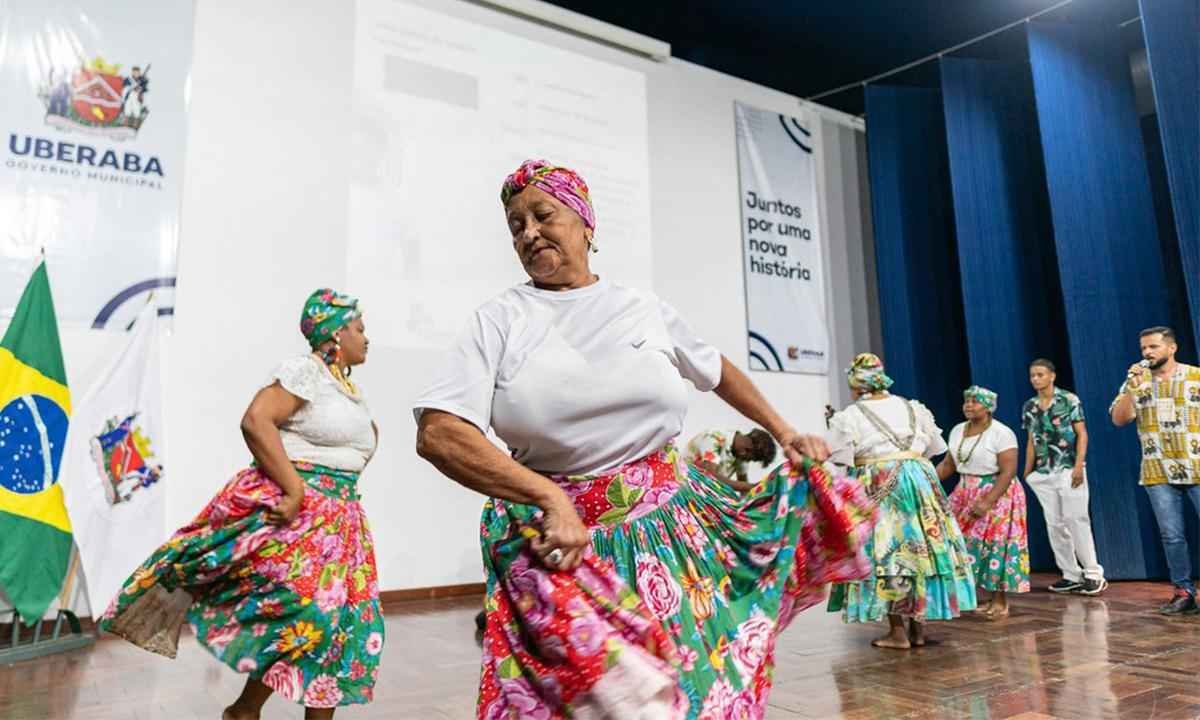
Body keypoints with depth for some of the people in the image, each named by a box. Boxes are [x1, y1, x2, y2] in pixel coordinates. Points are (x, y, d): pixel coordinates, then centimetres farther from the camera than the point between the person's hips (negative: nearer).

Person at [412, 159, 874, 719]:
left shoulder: (645, 309, 6)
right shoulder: (499, 319, -2)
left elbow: (718, 371, 24)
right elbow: (438, 434, -14)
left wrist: (785, 434, 20)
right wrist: (547, 496, -23)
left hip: (667, 530, 3)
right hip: (553, 541, -2)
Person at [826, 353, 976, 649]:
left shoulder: (849, 417, -3)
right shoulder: (913, 408, 12)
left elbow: (840, 460, -8)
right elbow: (935, 447, 18)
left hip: (879, 487, -5)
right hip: (921, 479, 5)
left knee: (887, 553, 1)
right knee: (920, 549, 11)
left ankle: (898, 632, 4)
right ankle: (918, 628, 18)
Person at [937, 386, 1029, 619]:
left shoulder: (1001, 433, -13)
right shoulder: (957, 431, 8)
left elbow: (1008, 472, -18)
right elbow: (947, 464, 13)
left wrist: (988, 502, -24)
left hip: (997, 494, -6)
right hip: (965, 494, 6)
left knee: (993, 546, -3)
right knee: (960, 543, 2)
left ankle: (1000, 602, 9)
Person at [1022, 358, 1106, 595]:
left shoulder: (1069, 400, -3)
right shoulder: (1029, 407, 10)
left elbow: (1082, 434, -5)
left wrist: (1079, 465, -15)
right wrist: (1027, 473, 11)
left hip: (1069, 469, -5)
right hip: (1043, 473, 5)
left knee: (1076, 520, -7)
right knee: (1054, 524, 6)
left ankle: (1093, 574, 3)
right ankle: (1071, 575, 14)